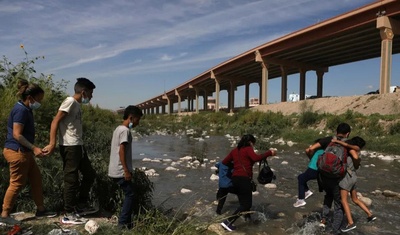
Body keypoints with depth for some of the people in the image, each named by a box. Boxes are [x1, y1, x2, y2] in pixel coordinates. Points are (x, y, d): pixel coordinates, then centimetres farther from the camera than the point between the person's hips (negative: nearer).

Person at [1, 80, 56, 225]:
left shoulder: (26, 110, 13)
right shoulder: (21, 110, -17)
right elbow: (17, 134, -22)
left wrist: (33, 148, 19)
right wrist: (34, 148, -21)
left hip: (24, 152, 10)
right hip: (17, 152, -10)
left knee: (36, 179, 13)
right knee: (17, 184, -1)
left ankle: (40, 209, 22)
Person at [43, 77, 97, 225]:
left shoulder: (77, 105, 16)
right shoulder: (70, 101, -11)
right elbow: (55, 122, -16)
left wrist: (79, 145, 15)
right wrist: (52, 143, -22)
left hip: (78, 146, 10)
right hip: (69, 147, -10)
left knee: (90, 174, 17)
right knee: (71, 180, -2)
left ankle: (81, 204, 29)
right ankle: (69, 215, 9)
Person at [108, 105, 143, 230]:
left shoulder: (118, 128, 16)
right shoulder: (125, 130, -15)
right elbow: (121, 151, -21)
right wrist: (126, 170, -19)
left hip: (115, 170, 10)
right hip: (120, 171, -10)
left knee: (128, 194, 15)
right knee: (130, 195, 0)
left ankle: (126, 221, 21)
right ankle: (123, 223, 5)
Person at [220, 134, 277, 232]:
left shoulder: (235, 150, 17)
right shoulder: (248, 149, -2)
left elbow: (224, 162, 18)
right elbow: (256, 158, -22)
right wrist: (269, 153, -15)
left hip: (235, 178, 8)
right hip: (244, 179, -8)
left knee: (243, 202, 17)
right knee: (246, 204, -4)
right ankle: (227, 222, -10)